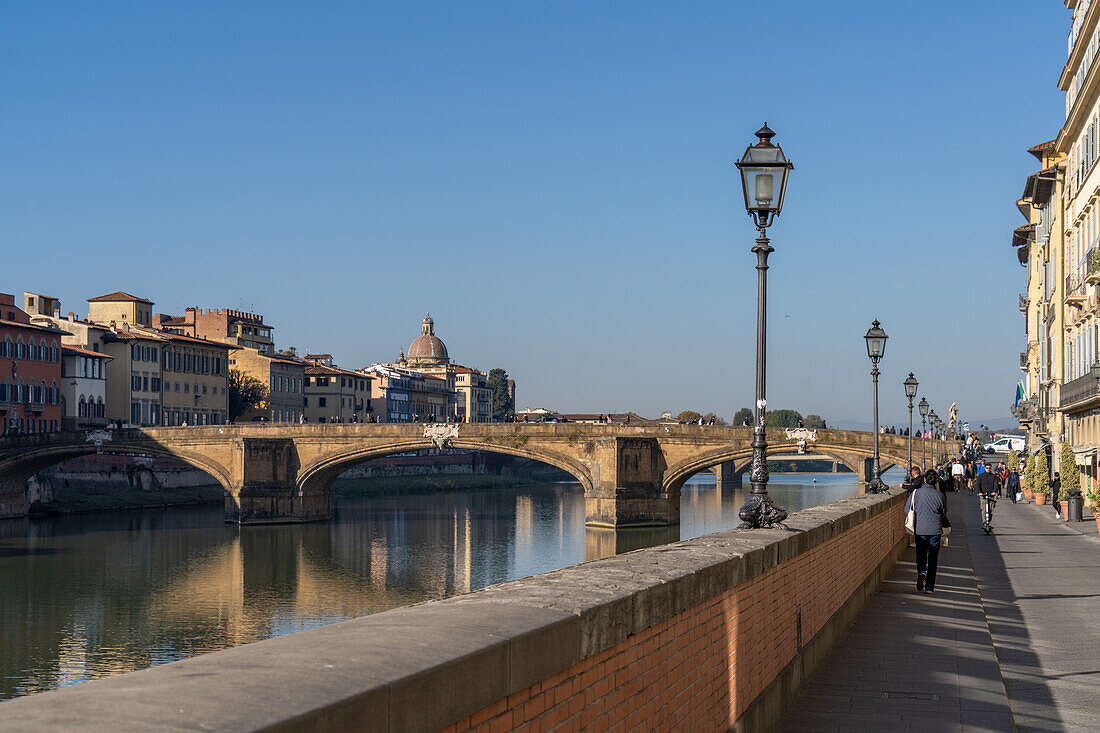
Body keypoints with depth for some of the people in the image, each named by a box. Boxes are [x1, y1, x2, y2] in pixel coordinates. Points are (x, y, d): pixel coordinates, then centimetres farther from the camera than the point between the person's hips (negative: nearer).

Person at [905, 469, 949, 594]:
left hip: (920, 530, 0)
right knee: (933, 558, 8)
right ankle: (929, 586, 8)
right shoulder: (939, 495, -4)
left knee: (921, 555, 11)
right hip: (935, 530, 0)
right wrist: (946, 525, 26)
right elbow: (944, 514, 6)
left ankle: (921, 572, -20)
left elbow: (907, 510, 2)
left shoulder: (916, 493, -5)